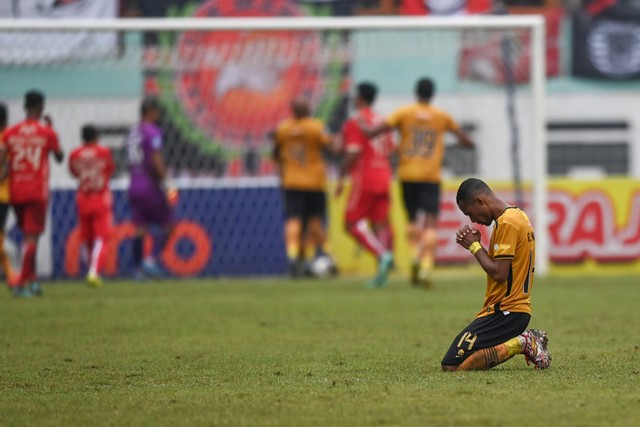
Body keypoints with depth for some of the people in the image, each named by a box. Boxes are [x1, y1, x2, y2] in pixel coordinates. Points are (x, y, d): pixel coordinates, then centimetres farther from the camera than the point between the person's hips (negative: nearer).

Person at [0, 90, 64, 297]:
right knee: (32, 236, -5)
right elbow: (59, 157, 12)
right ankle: (22, 283, -16)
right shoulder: (47, 132, -3)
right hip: (37, 192, -4)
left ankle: (32, 280, 19)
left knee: (28, 235, 18)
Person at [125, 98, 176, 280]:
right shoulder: (153, 131, -11)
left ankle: (138, 268, 4)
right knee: (168, 224, 3)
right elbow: (156, 161, -18)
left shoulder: (133, 132, 13)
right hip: (150, 185, -7)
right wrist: (164, 184, -14)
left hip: (134, 185, 7)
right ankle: (151, 259, -10)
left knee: (140, 228, 7)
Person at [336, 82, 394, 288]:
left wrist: (341, 178, -12)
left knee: (352, 223, -2)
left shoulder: (354, 122, -9)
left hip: (364, 179, -7)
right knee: (381, 223, 6)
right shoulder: (382, 122, 14)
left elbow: (353, 154, -17)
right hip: (384, 178, 7)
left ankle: (382, 255, -21)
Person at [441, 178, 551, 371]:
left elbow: (499, 273, -19)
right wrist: (476, 244, 4)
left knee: (451, 366, -16)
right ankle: (526, 342, 7)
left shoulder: (506, 222, -15)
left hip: (505, 311, -10)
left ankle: (522, 344, -11)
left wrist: (475, 246, -6)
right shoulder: (518, 216, 16)